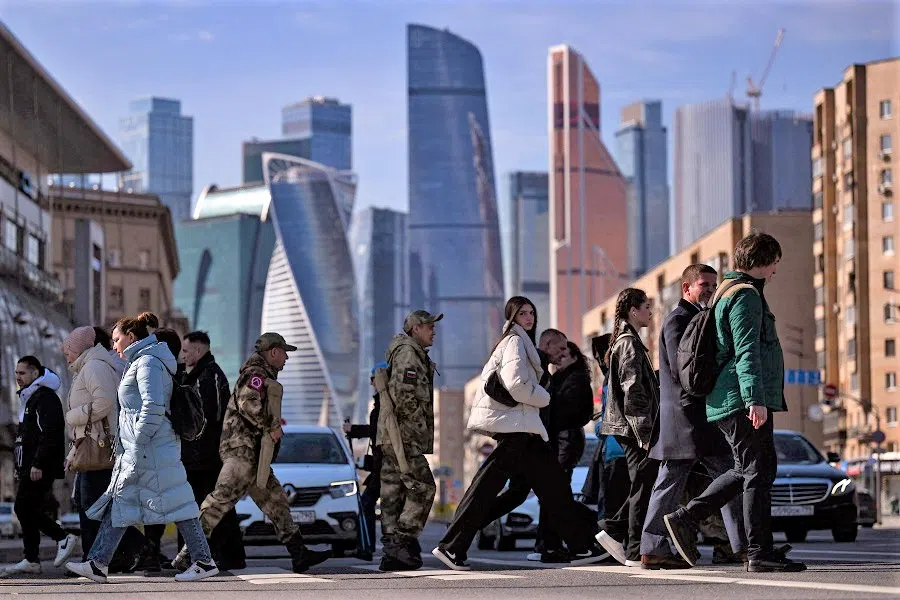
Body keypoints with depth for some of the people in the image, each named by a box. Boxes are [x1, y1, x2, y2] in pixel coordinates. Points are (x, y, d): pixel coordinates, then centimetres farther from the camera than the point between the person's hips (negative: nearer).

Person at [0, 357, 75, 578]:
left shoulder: (45, 398, -11)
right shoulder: (30, 398, 21)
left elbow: (49, 434, -21)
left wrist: (37, 464, -25)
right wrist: (21, 467, 21)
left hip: (40, 469, -10)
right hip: (29, 467, 10)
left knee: (24, 509, -12)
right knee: (26, 510, 8)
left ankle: (63, 538, -5)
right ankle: (31, 561, 9)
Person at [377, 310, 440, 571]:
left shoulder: (416, 354, 23)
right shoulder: (408, 353, -9)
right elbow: (403, 394, -21)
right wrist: (420, 424, -13)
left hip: (391, 438, 10)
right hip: (404, 435, -10)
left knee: (394, 493, 7)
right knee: (423, 488, -11)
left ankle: (391, 553, 7)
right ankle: (403, 542, -13)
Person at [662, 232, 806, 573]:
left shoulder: (730, 291, 22)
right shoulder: (745, 294, -10)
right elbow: (747, 351, -20)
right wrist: (755, 399, -27)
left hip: (728, 402, 11)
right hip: (743, 400, -11)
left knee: (746, 470, 15)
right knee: (759, 470, -8)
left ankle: (685, 519, 12)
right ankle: (760, 552, -7)